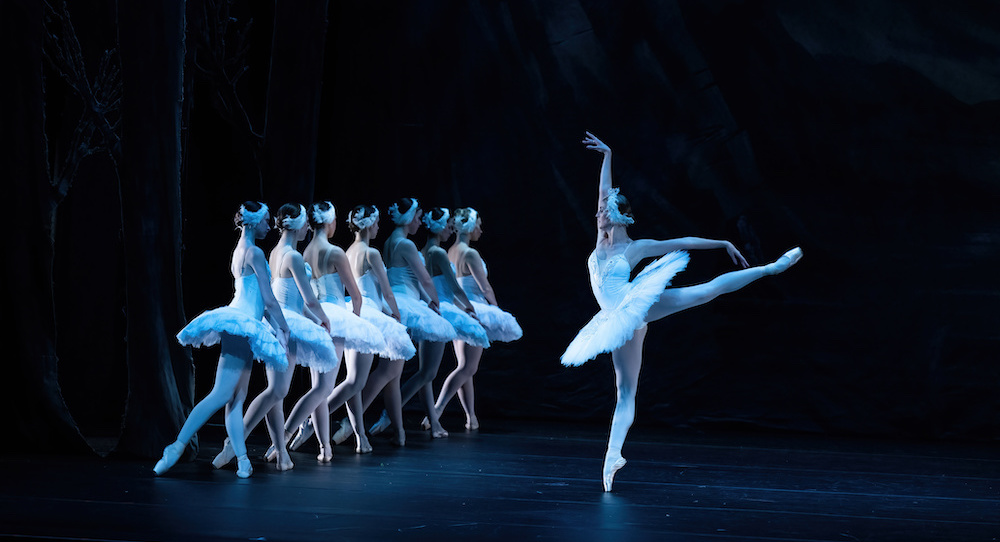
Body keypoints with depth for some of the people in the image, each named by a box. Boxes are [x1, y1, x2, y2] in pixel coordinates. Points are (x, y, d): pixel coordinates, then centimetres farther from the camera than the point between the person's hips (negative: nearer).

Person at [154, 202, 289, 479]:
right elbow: (269, 300, -9)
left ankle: (242, 459, 3)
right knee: (222, 394, -14)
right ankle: (177, 447, -18)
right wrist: (284, 328, 1)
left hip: (238, 323, 11)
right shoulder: (254, 253, -9)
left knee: (237, 397, 5)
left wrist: (275, 325, 23)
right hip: (243, 326, -11)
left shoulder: (240, 251, 19)